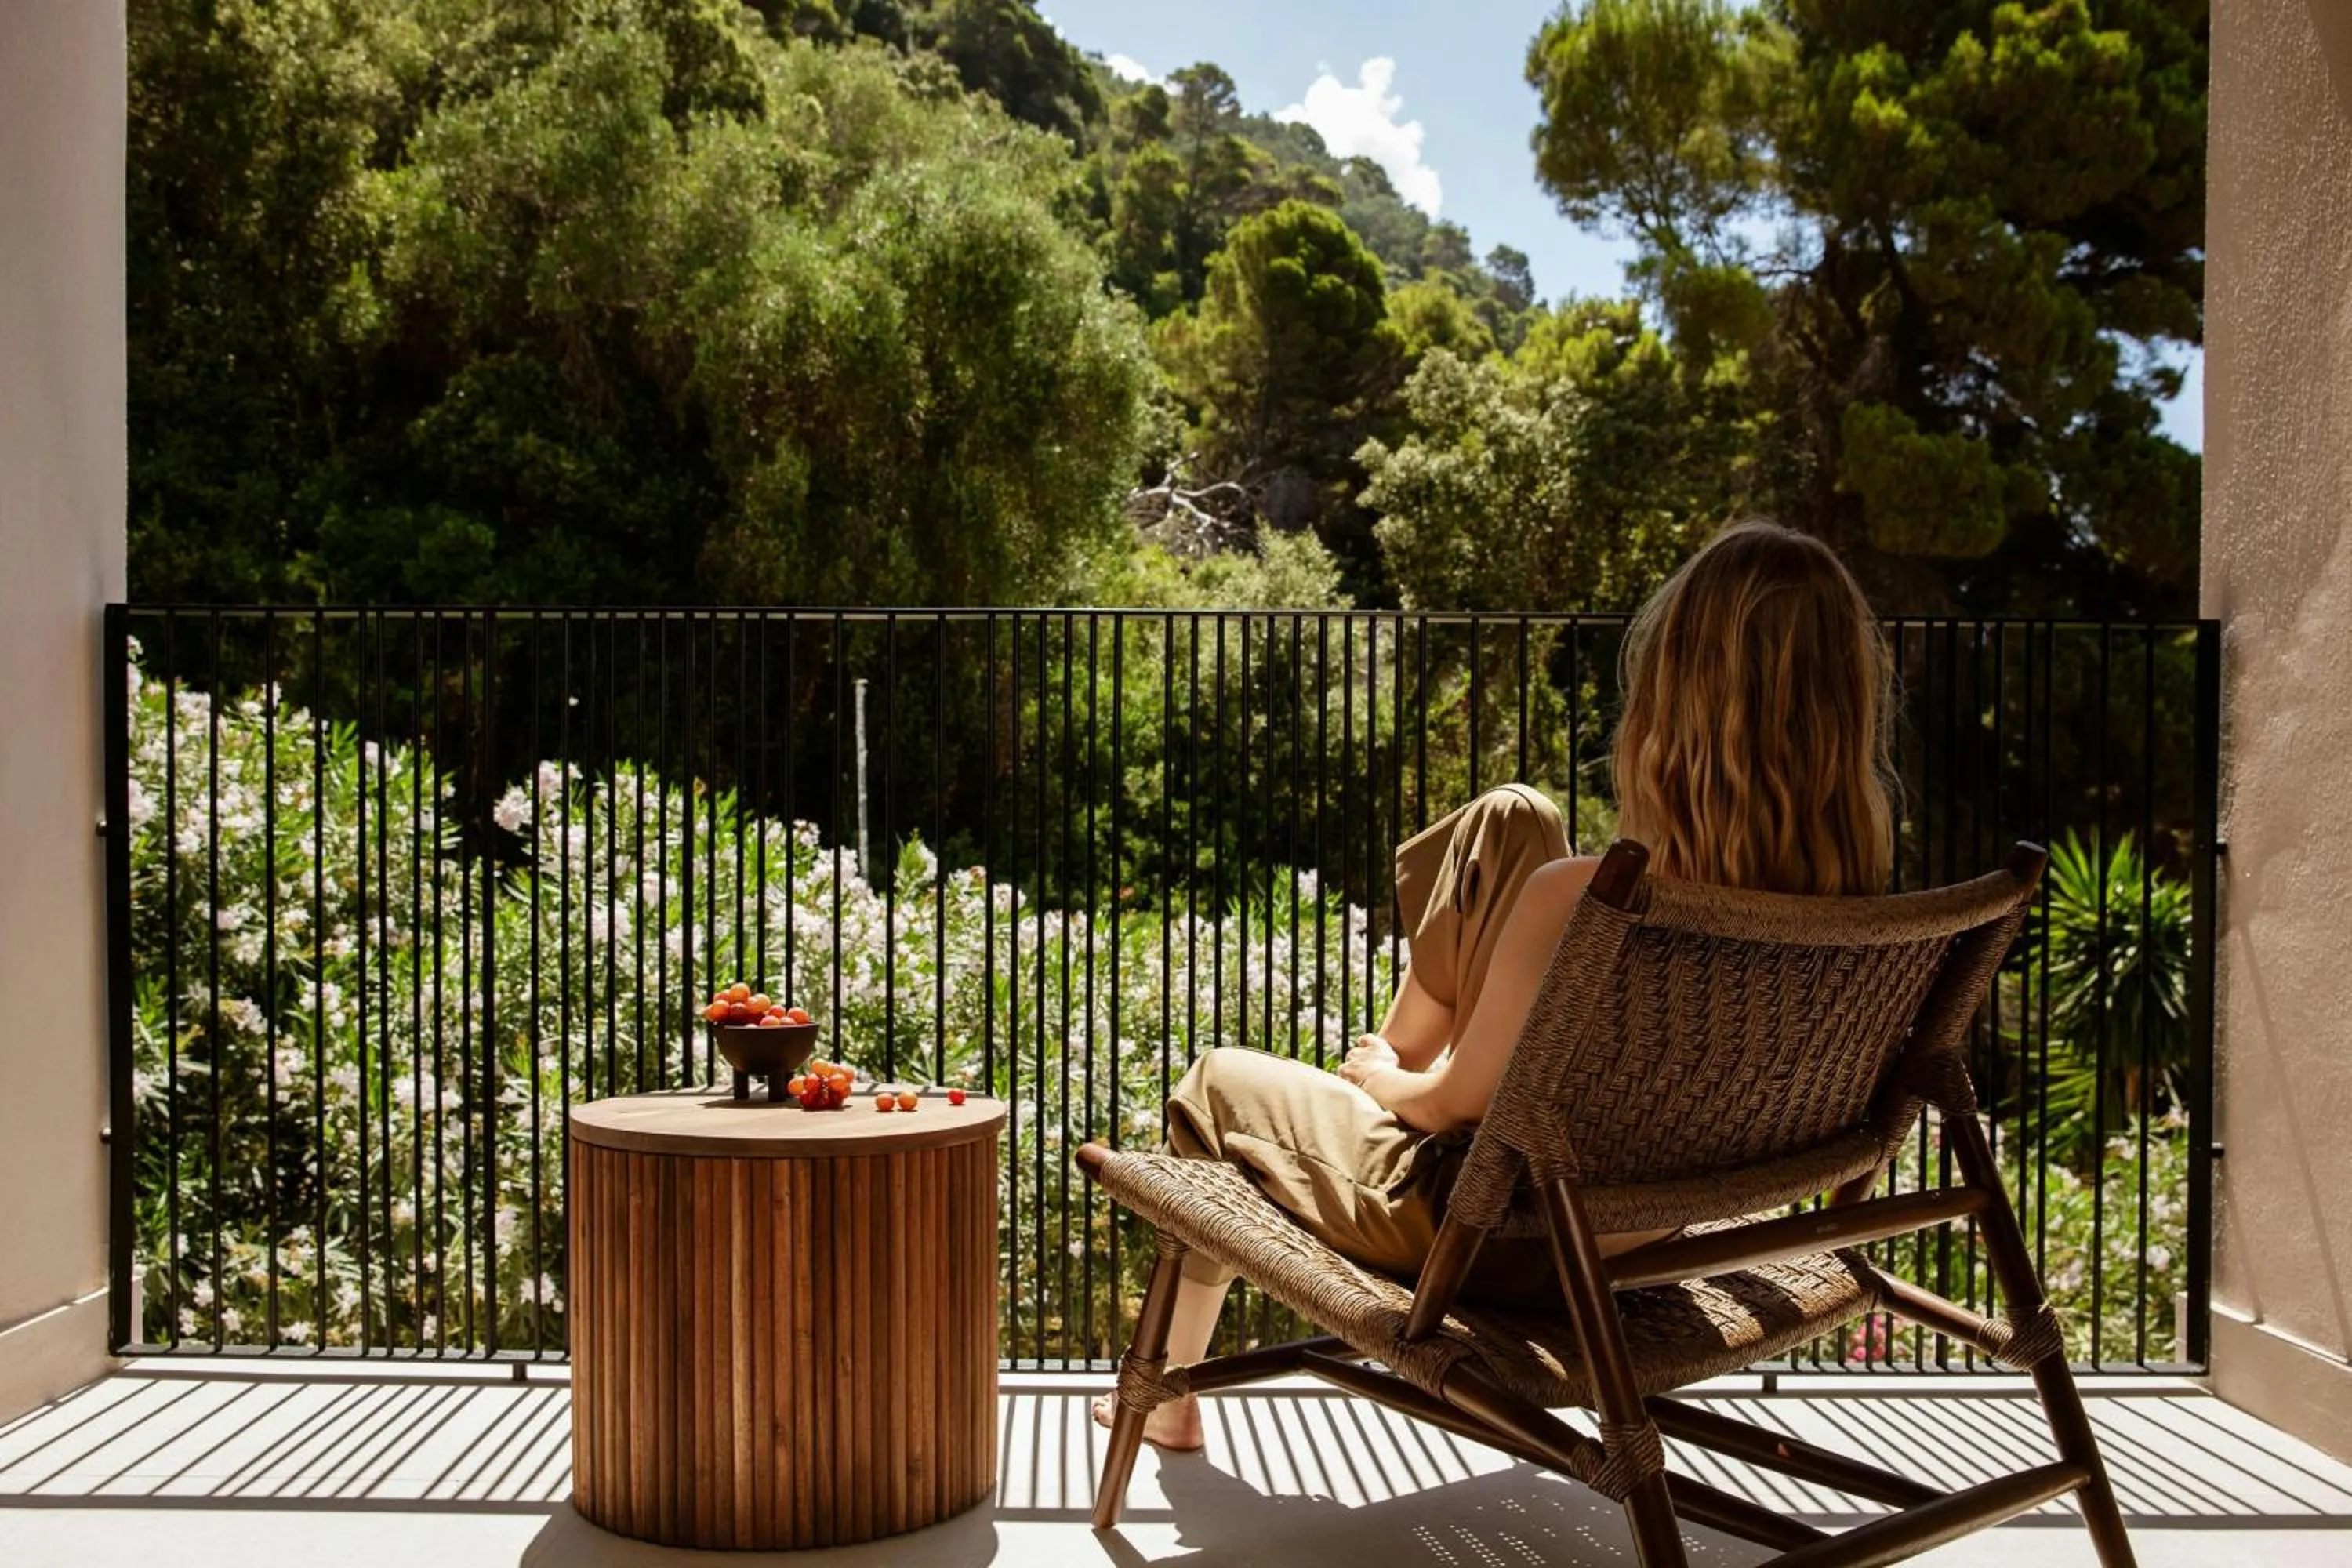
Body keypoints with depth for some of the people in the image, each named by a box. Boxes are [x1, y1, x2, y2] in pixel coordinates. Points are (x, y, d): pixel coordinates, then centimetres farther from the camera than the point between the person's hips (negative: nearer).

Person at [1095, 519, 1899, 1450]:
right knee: (1509, 819, 9)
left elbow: (1457, 1102, -17)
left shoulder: (1574, 900, -35)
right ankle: (1405, 1042, 33)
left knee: (1218, 1084, 22)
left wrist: (1381, 1075, 4)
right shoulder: (1849, 900, -18)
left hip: (1491, 1235, -6)